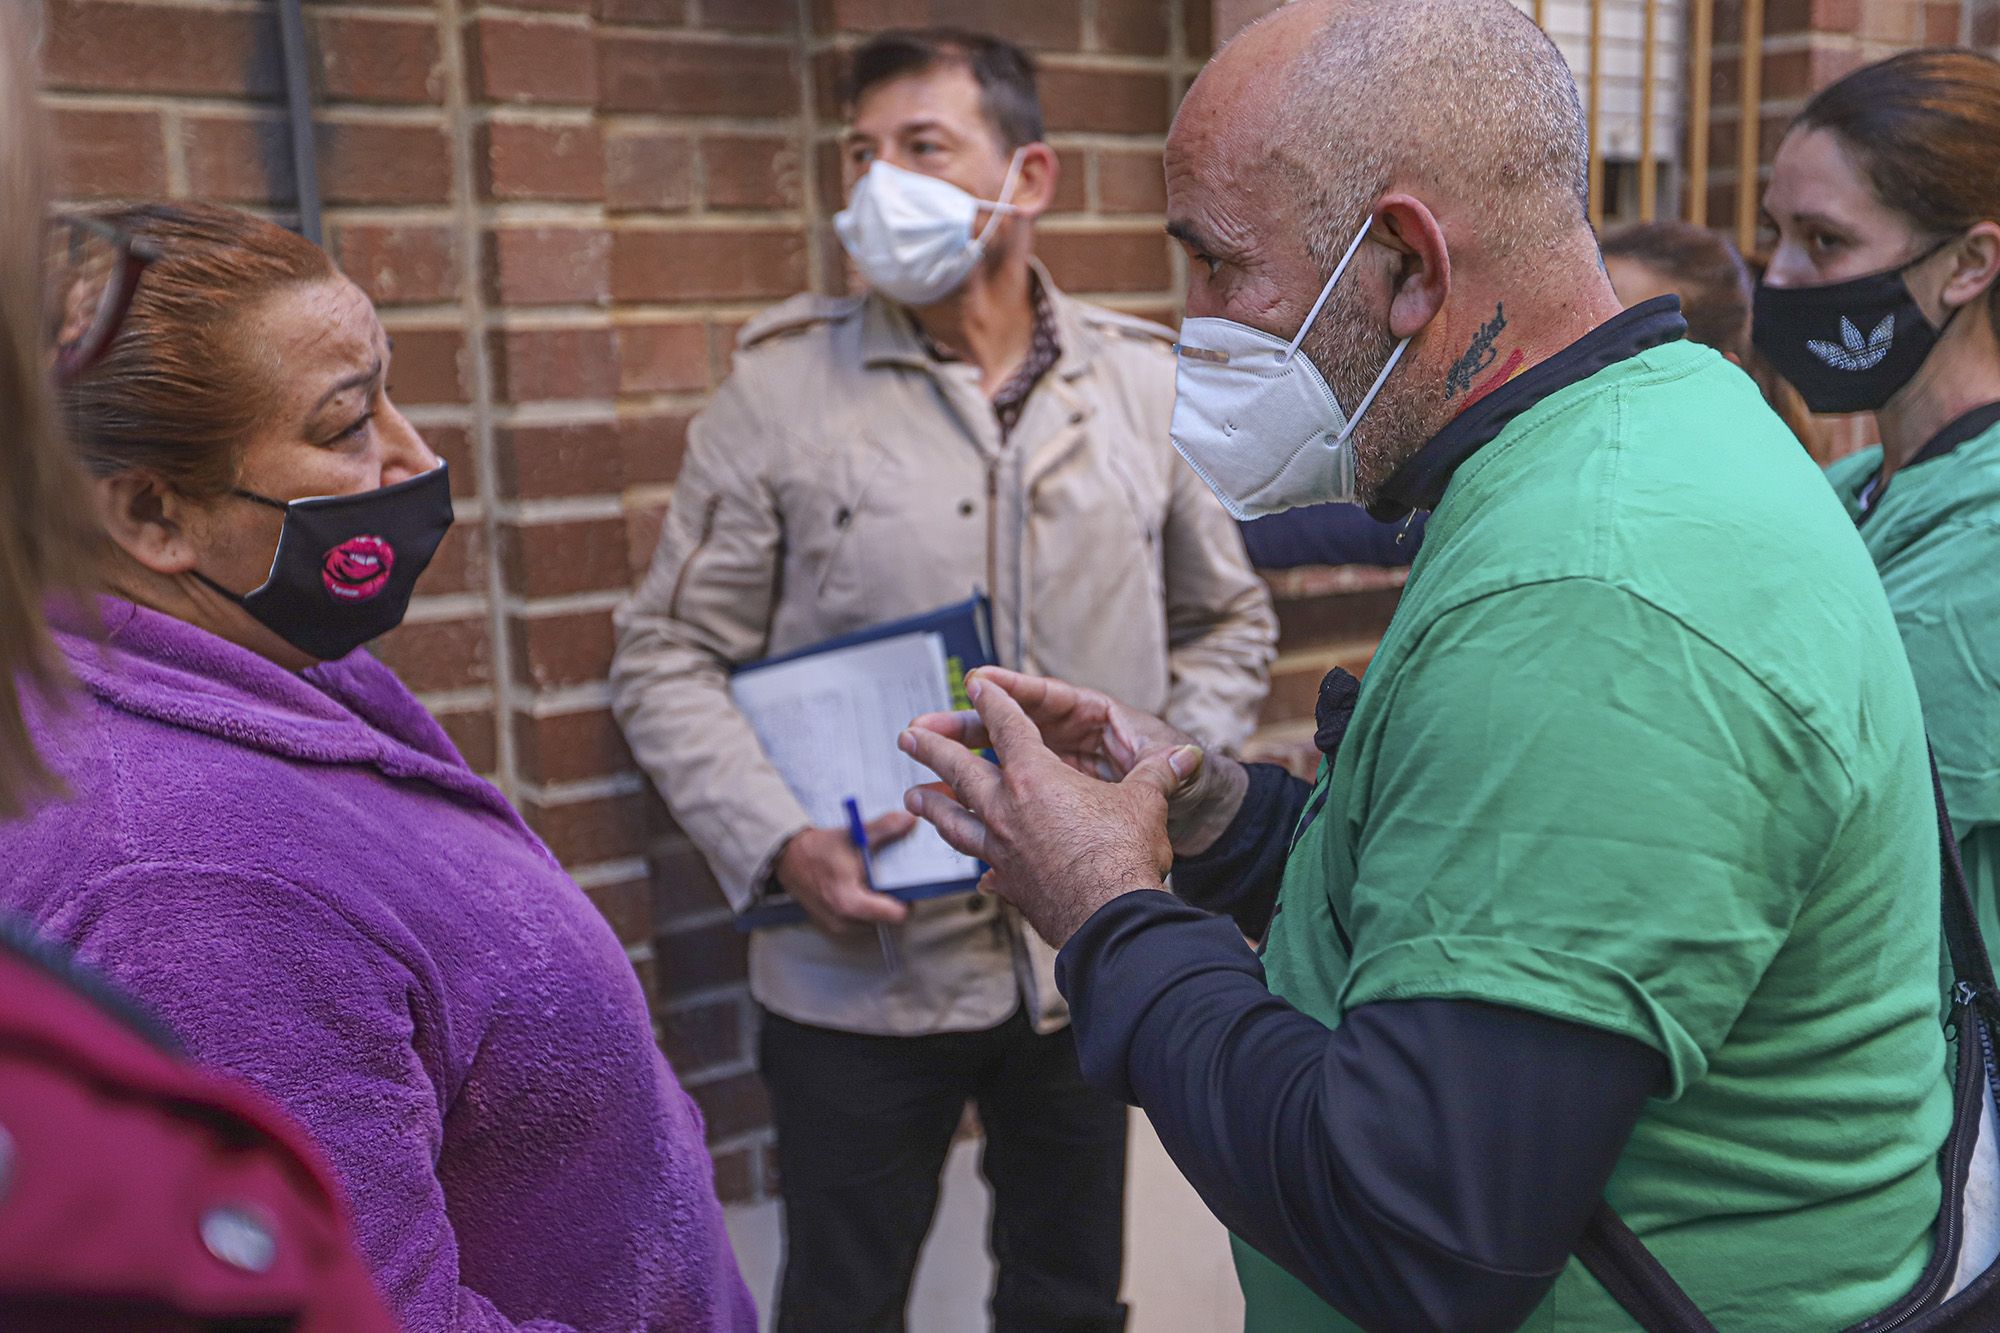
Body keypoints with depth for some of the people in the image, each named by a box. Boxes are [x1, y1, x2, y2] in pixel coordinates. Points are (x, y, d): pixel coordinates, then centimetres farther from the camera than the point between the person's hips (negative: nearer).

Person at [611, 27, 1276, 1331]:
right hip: (863, 965, -2)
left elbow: (1230, 619, 13)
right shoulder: (781, 383, -6)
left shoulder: (1146, 379, 2)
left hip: (1094, 954, 3)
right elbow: (669, 655, -3)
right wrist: (777, 843, -16)